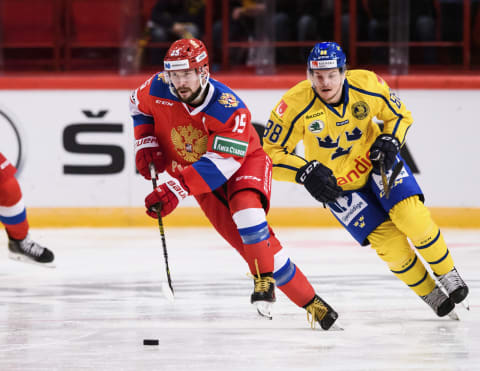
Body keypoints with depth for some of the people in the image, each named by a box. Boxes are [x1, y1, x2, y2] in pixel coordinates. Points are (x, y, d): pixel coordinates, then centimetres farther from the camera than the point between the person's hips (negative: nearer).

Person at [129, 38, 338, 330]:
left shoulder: (229, 109, -32)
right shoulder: (157, 89, -18)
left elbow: (222, 162, -39)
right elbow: (138, 107, 7)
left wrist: (176, 189, -46)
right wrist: (146, 142, -8)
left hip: (244, 164, -4)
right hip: (203, 182, 4)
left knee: (245, 207, -38)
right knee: (253, 242, -8)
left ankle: (264, 280, -26)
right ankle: (309, 301, -2)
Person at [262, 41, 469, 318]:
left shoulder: (367, 85, -20)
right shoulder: (295, 106, -27)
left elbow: (400, 115, -1)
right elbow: (270, 153, -19)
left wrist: (391, 140, -20)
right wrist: (305, 173, -32)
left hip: (376, 160, 1)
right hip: (335, 182, -1)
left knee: (412, 217, -21)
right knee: (390, 243, -11)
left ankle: (448, 275, 3)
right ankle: (430, 294, 11)